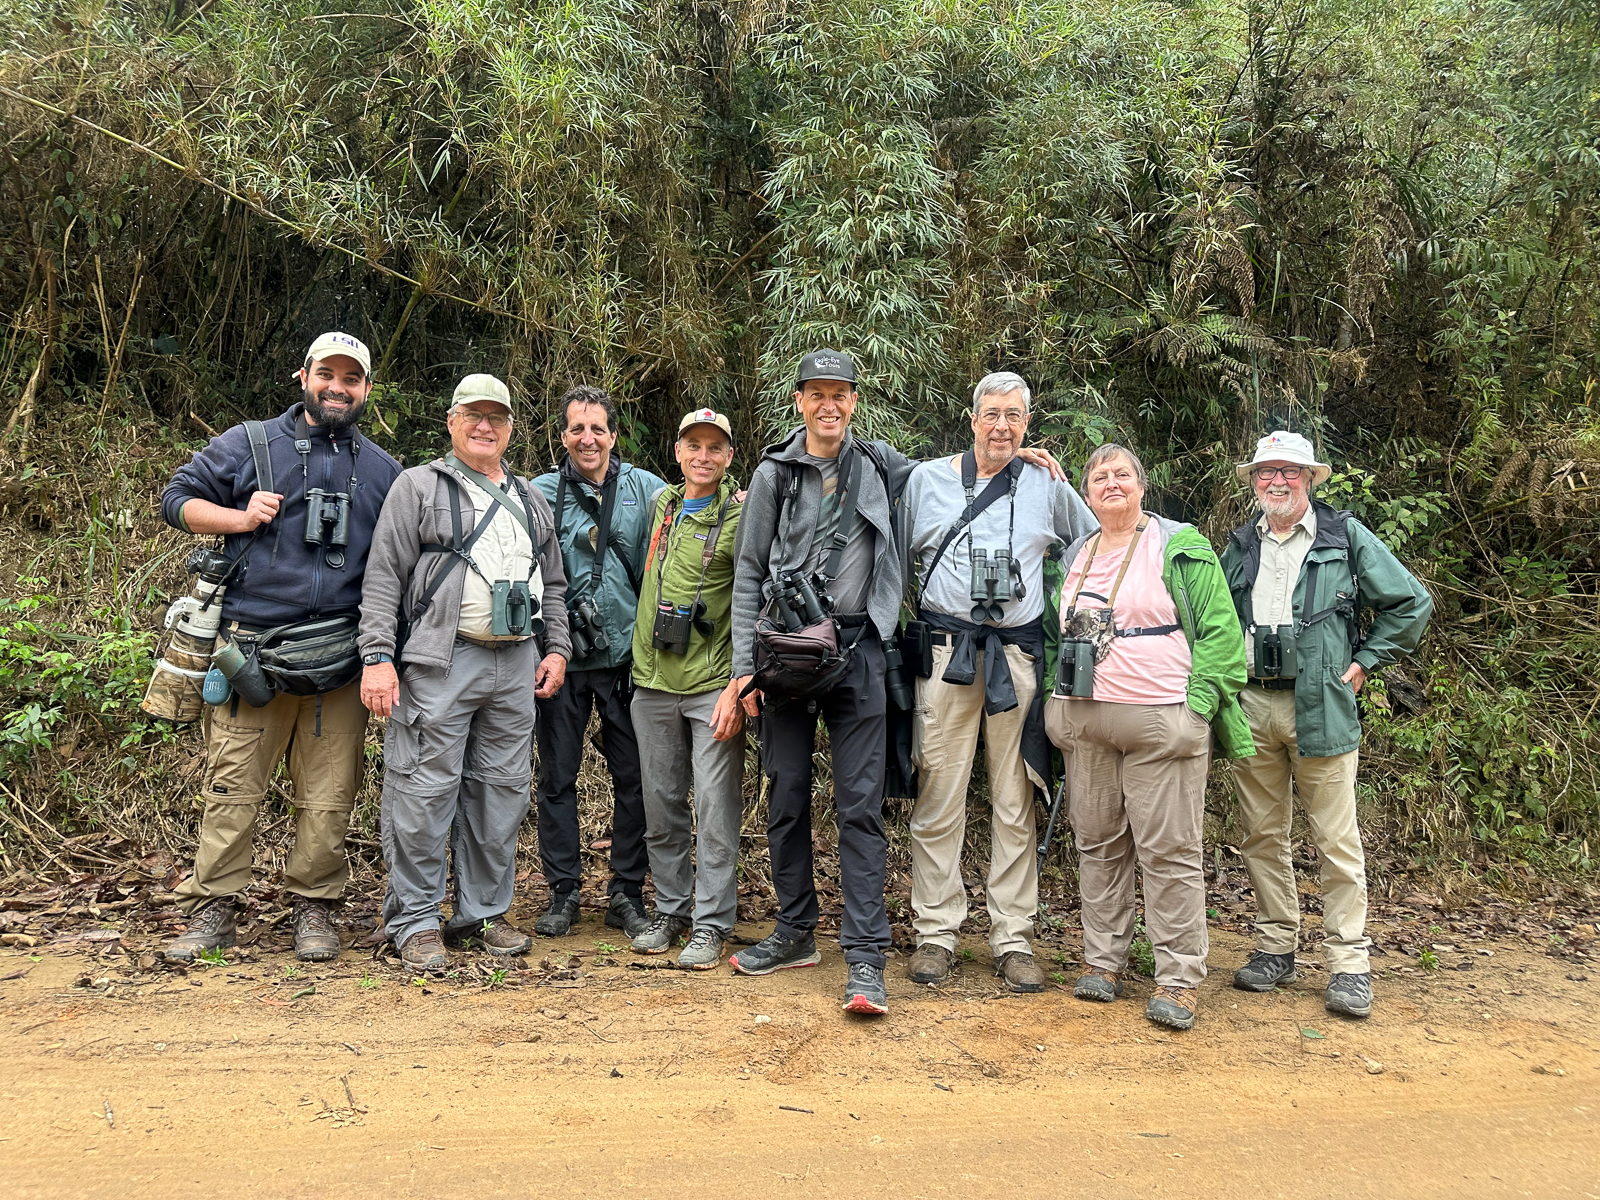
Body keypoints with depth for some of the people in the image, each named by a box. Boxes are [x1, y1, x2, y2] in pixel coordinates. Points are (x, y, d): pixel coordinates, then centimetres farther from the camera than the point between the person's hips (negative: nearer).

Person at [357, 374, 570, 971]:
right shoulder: (419, 486, 3)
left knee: (501, 791, 9)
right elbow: (383, 578, -3)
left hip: (517, 664, 5)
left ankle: (483, 912, 20)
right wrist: (378, 657, -12)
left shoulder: (531, 501, 20)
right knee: (426, 791, -5)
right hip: (441, 662, -5)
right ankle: (415, 921, 7)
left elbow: (553, 584, 24)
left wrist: (556, 648, 12)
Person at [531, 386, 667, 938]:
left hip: (626, 654, 0)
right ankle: (563, 892, 20)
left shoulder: (645, 489, 3)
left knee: (634, 777, 5)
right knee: (557, 777, 7)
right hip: (562, 655, 0)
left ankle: (627, 894, 18)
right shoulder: (541, 494, 4)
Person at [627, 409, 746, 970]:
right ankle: (670, 912, 25)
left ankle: (711, 924, 9)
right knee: (661, 806, 12)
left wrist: (737, 686, -16)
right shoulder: (660, 504, 11)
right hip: (653, 682, 5)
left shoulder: (740, 516, -6)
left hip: (713, 685, -5)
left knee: (716, 809, -2)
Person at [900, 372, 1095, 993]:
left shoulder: (1049, 487, 10)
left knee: (1015, 806, 4)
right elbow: (899, 559, 17)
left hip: (1018, 655, 1)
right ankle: (935, 934, 9)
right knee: (938, 801, -1)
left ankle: (1012, 939, 12)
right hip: (945, 653, 0)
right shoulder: (926, 479, 10)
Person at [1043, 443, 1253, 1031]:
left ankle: (1179, 979, 5)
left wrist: (1197, 703, -12)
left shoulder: (1180, 548, 0)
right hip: (1085, 722, 6)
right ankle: (1102, 959, 22)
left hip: (1159, 721, -5)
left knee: (1168, 850, -3)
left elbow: (1220, 630, -4)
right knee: (1098, 842, 11)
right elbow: (1057, 630, 25)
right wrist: (1062, 699, 13)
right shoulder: (1075, 556, 16)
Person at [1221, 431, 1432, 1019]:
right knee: (1262, 835, 9)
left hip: (1321, 708, -3)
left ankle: (1348, 963, 8)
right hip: (1249, 706, 3)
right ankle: (1275, 947, 21)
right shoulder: (1239, 547, 14)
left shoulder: (1346, 536, 5)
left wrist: (1363, 662, 2)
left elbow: (1412, 602, 7)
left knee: (1336, 838, 0)